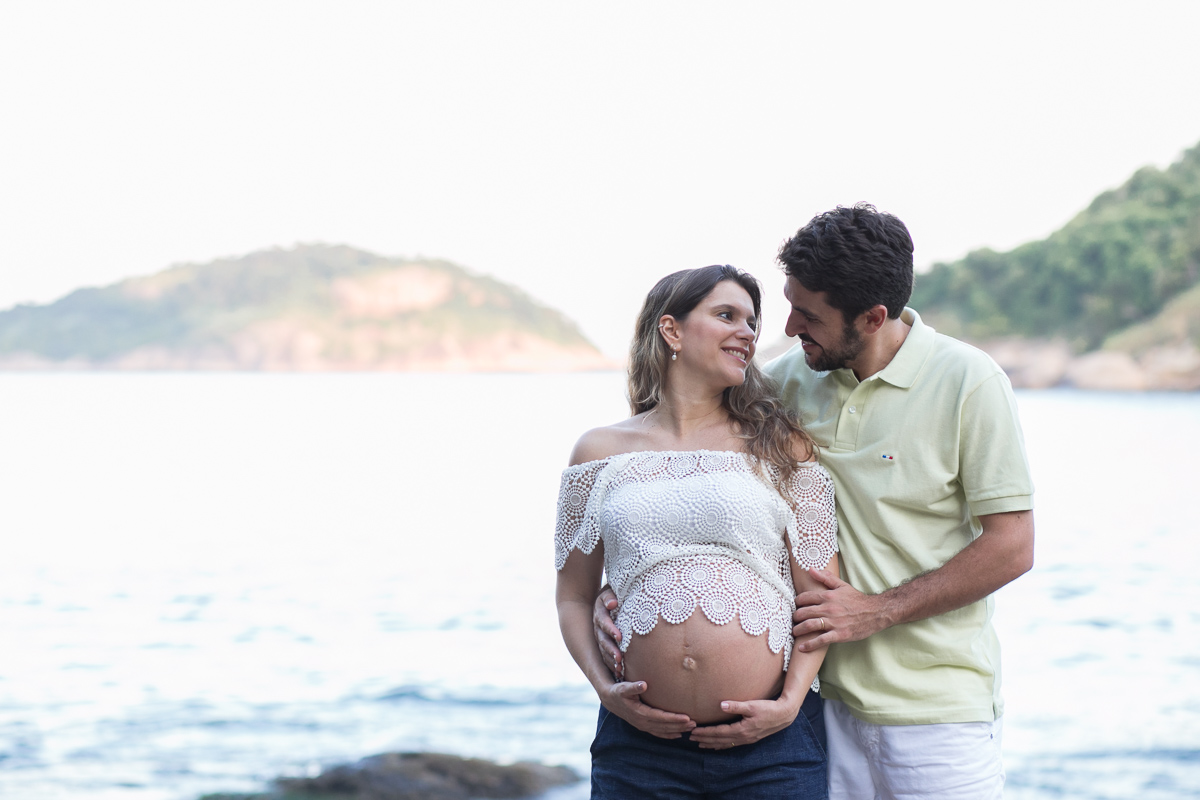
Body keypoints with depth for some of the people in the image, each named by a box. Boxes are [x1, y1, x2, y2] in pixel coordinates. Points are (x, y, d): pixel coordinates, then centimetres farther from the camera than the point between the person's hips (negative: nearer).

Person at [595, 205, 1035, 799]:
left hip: (939, 711, -4)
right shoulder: (788, 380, 3)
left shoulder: (968, 383, -10)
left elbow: (1011, 547, -11)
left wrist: (877, 611, -14)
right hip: (828, 700, 4)